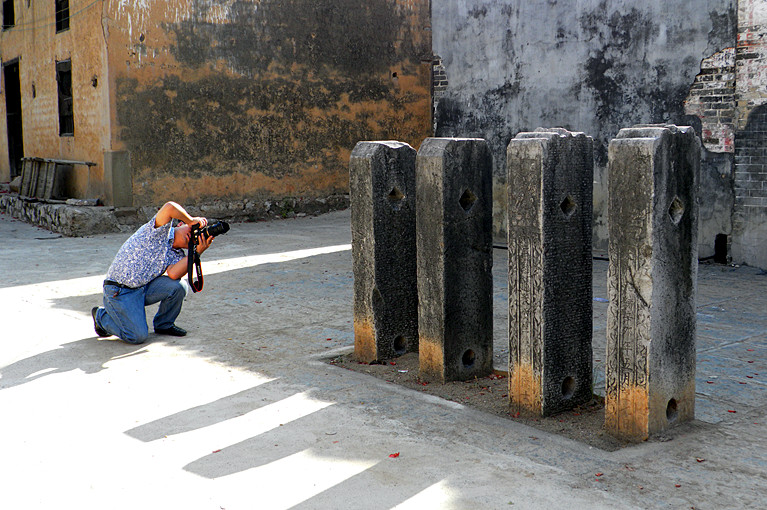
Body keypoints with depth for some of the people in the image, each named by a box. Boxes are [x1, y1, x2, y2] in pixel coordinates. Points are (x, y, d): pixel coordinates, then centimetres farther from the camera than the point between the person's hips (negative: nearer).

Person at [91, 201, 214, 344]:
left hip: (145, 287, 6)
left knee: (178, 287, -18)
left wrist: (197, 253, -21)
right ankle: (101, 316, 13)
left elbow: (173, 274, -19)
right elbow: (169, 208, -33)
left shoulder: (177, 255, 6)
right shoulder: (162, 231, -10)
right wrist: (192, 220, -20)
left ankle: (164, 324, 10)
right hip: (119, 291, -6)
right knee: (139, 336, -16)